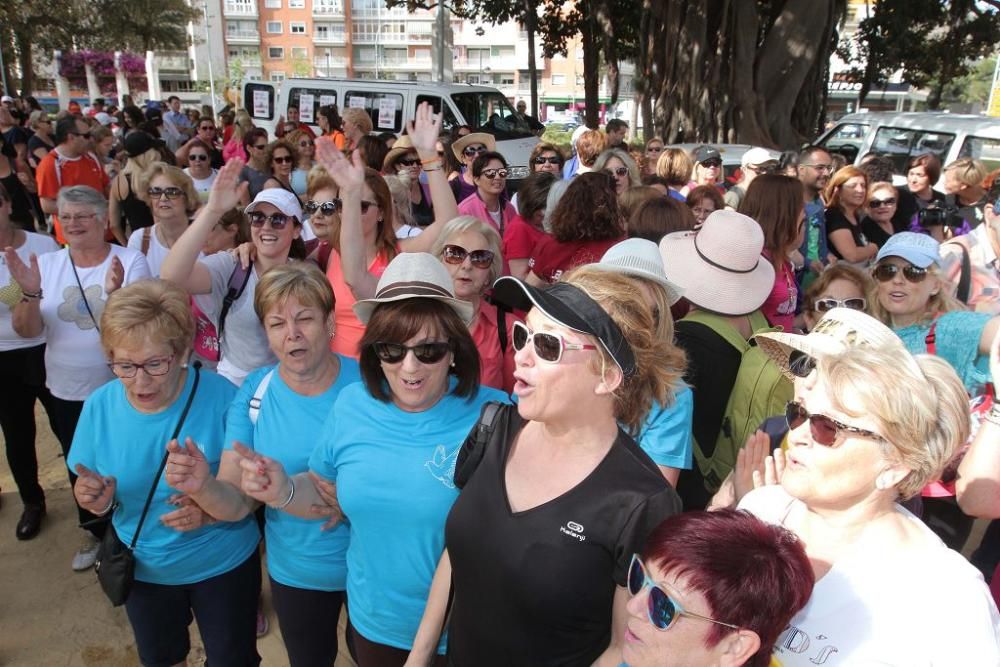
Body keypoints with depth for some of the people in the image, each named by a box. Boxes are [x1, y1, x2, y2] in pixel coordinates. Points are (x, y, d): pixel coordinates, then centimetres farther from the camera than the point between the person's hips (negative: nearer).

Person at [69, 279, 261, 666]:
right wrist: (98, 501, -23)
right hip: (142, 569, 3)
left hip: (223, 564, -3)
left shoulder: (222, 397, -25)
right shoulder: (100, 407, -14)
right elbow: (91, 491, 0)